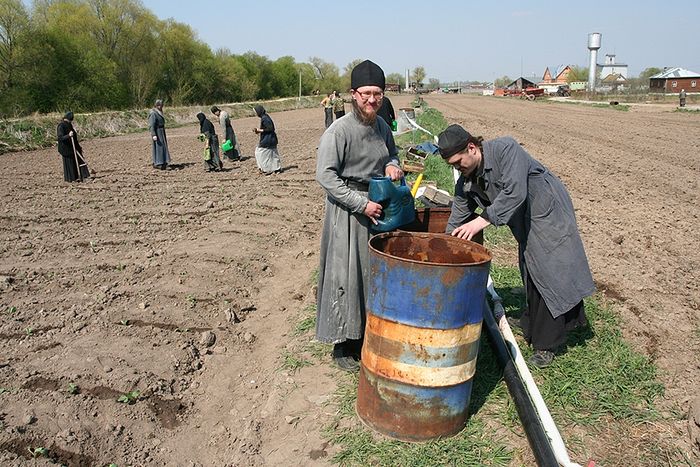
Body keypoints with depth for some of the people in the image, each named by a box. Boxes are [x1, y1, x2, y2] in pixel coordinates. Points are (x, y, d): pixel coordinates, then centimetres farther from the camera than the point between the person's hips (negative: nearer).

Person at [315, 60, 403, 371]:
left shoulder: (381, 125, 4)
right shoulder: (339, 130, -17)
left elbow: (392, 152, 22)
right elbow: (325, 175, -19)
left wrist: (392, 165, -3)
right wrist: (362, 204, -21)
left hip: (376, 204, 7)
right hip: (346, 209, -7)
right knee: (345, 274, 0)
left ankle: (367, 334, 32)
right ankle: (343, 345, 15)